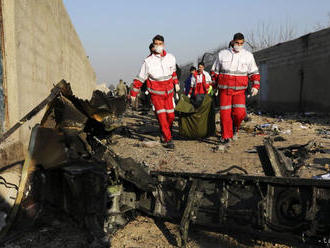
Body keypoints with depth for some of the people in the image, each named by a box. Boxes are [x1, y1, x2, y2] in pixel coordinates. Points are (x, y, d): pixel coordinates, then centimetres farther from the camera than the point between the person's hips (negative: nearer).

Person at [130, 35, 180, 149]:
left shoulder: (171, 58, 0)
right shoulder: (148, 61, -12)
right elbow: (140, 78, -5)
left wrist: (176, 83, 29)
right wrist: (133, 93, -2)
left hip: (169, 92, 4)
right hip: (156, 93, -4)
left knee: (171, 115, 5)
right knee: (162, 116, -9)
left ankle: (165, 134, 29)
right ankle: (167, 139, 0)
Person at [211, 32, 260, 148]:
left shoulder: (248, 56, 5)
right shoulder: (222, 54, 4)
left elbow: (254, 73, 10)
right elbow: (214, 71, 13)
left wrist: (255, 86, -4)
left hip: (239, 91, 0)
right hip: (224, 90, 0)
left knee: (239, 112, -14)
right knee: (225, 113, -3)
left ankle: (235, 127, 19)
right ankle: (226, 137, 11)